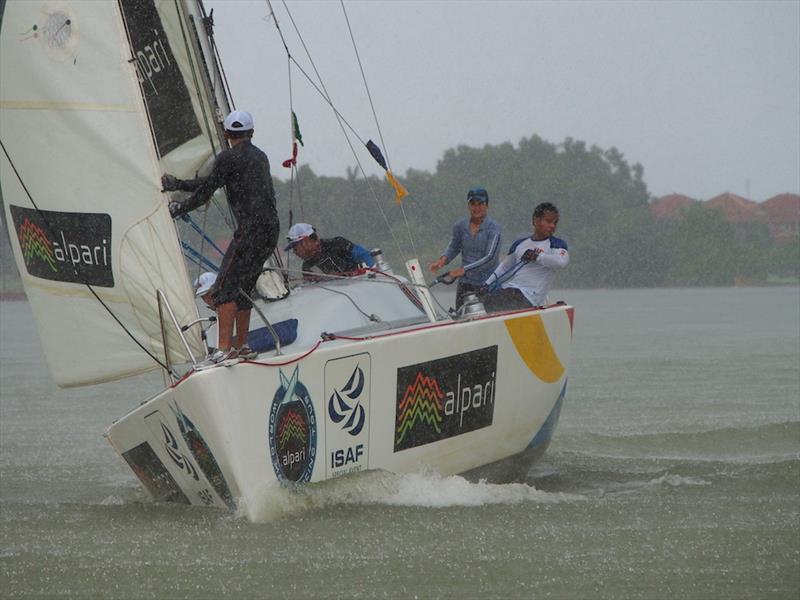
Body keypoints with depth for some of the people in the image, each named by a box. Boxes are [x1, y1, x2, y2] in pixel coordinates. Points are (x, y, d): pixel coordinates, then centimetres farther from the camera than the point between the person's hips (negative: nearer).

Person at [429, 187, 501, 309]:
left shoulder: (493, 229, -8)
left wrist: (464, 269, -22)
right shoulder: (460, 226, 6)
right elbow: (454, 247, 23)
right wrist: (443, 259, 2)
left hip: (487, 285, -4)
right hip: (465, 283, 4)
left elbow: (490, 258, -17)